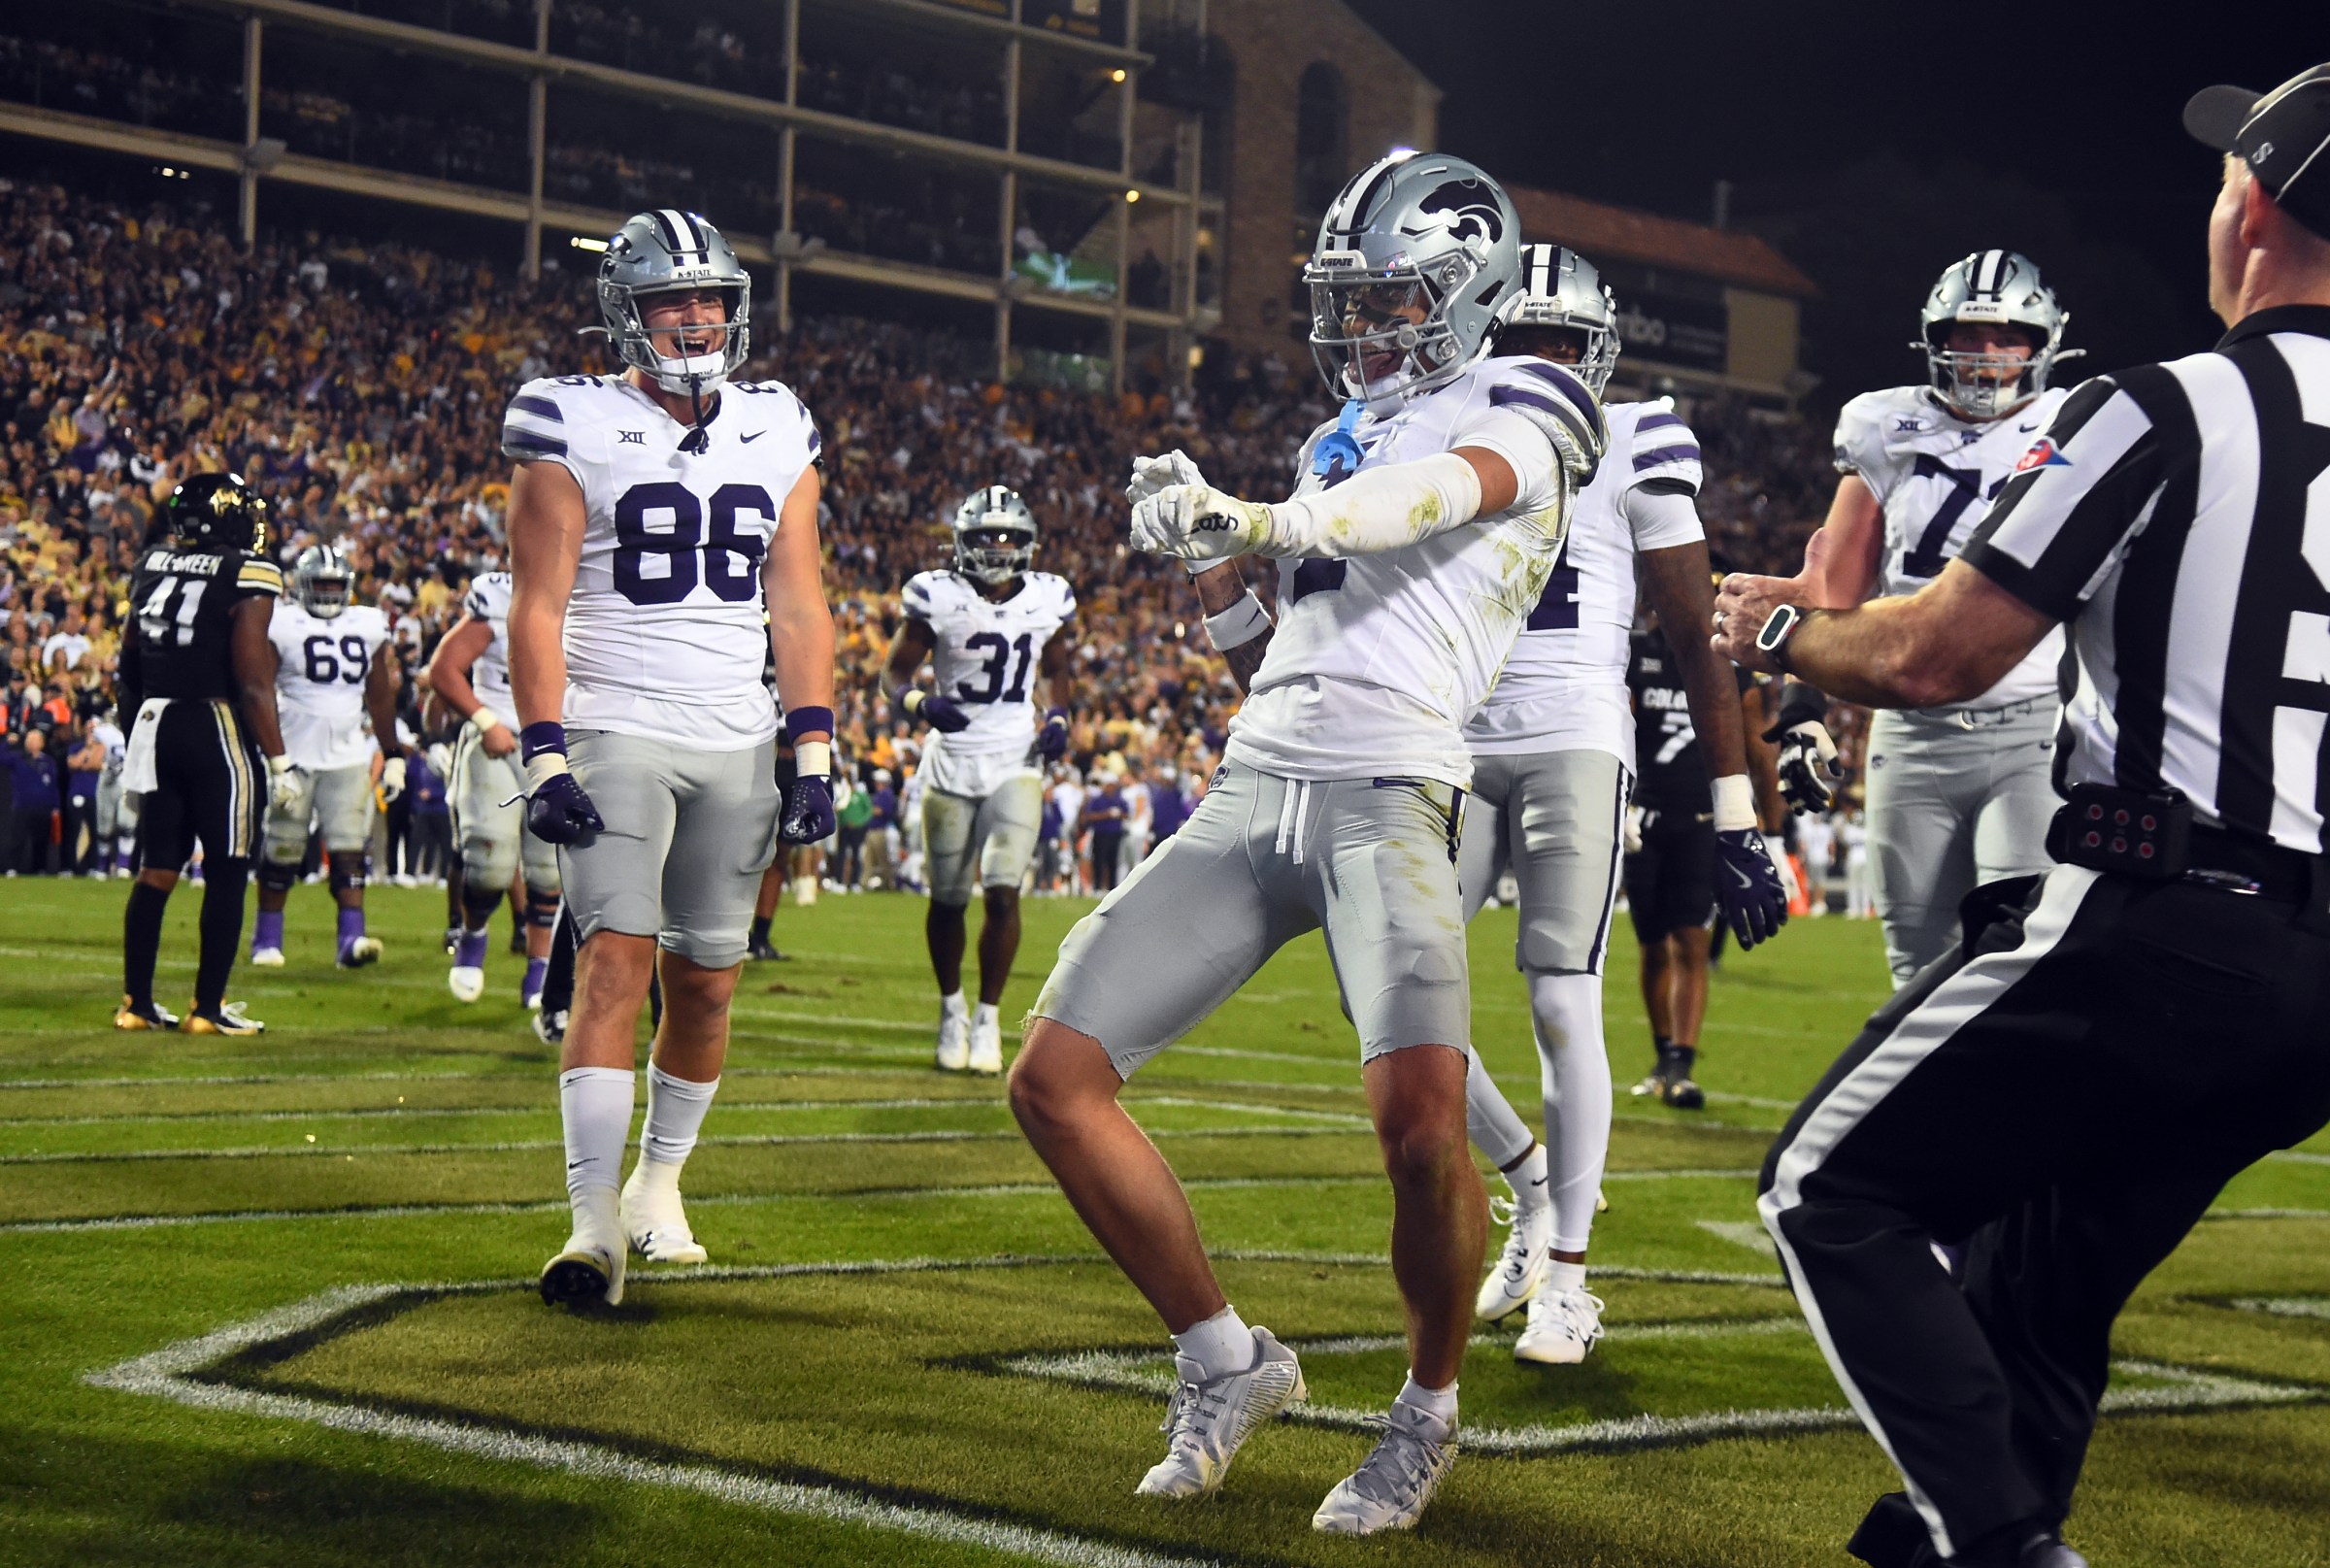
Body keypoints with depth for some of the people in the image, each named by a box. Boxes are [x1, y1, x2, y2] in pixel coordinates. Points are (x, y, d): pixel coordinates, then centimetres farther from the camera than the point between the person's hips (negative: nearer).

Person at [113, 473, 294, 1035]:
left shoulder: (153, 566, 8)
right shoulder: (248, 580, -12)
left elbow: (130, 667, 14)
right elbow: (253, 683, -15)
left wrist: (136, 743, 24)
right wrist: (279, 761, -10)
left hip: (155, 728, 6)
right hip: (219, 731, -6)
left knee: (156, 869, 12)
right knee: (226, 874, 3)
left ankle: (137, 1003, 15)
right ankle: (208, 1007, 4)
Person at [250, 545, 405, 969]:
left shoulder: (368, 627, 10)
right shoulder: (282, 627, -3)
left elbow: (380, 696, 17)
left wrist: (393, 755, 14)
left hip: (349, 756, 3)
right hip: (294, 754, -3)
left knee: (349, 850, -6)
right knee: (283, 851, 2)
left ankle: (351, 938, -13)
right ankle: (266, 940, 13)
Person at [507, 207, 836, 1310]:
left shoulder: (776, 431, 10)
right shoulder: (574, 425, -3)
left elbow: (798, 606, 11)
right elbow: (537, 605, -5)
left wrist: (814, 753, 4)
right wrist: (545, 759, -13)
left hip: (738, 745, 4)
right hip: (614, 733, -4)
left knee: (705, 980, 7)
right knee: (618, 960, -15)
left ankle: (660, 1180, 26)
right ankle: (595, 1220, -16)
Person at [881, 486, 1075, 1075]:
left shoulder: (1046, 599, 2)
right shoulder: (938, 598, -7)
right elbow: (894, 673, 0)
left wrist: (1057, 717, 1)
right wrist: (921, 704, -21)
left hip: (1016, 762, 1)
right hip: (952, 761, -1)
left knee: (1003, 891, -12)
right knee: (948, 898, 6)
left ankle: (987, 1021, 2)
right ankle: (951, 1009, 29)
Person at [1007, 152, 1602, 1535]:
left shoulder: (1522, 408, 5)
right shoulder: (1346, 445, 27)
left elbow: (1438, 493, -19)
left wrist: (1252, 523, -33)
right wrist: (1214, 571, 9)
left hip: (1389, 798, -7)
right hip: (1253, 794, 7)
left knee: (1421, 1126, -24)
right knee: (1055, 1081, 1)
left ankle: (1431, 1411, 3)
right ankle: (1229, 1363, 15)